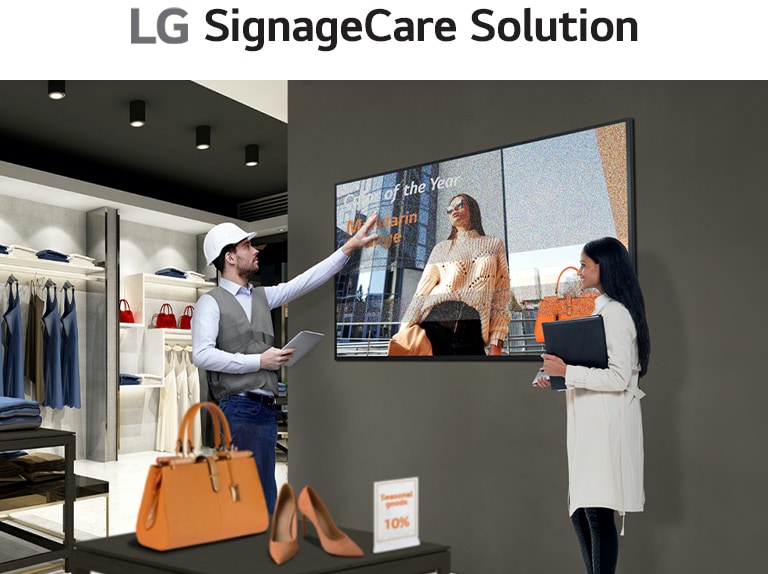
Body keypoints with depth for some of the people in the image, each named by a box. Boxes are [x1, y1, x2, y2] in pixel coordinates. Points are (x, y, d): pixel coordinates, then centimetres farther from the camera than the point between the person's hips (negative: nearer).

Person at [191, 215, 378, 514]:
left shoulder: (262, 296, 17)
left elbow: (307, 280, 16)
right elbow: (202, 355, -13)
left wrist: (349, 246, 13)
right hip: (237, 409, -6)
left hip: (266, 409, 7)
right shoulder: (211, 302, -1)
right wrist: (259, 360, -11)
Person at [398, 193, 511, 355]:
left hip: (472, 331, 0)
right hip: (434, 325, 1)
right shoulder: (441, 248, 18)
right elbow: (422, 291, 9)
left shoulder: (495, 245, 17)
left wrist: (496, 344, -2)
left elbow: (500, 297, 9)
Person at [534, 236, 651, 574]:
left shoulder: (615, 313, -13)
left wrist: (566, 371, -19)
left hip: (607, 425, -10)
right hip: (591, 423, 10)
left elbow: (619, 378, -19)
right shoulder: (602, 310, 17)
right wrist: (555, 375, 11)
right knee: (581, 513, 14)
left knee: (598, 513, -5)